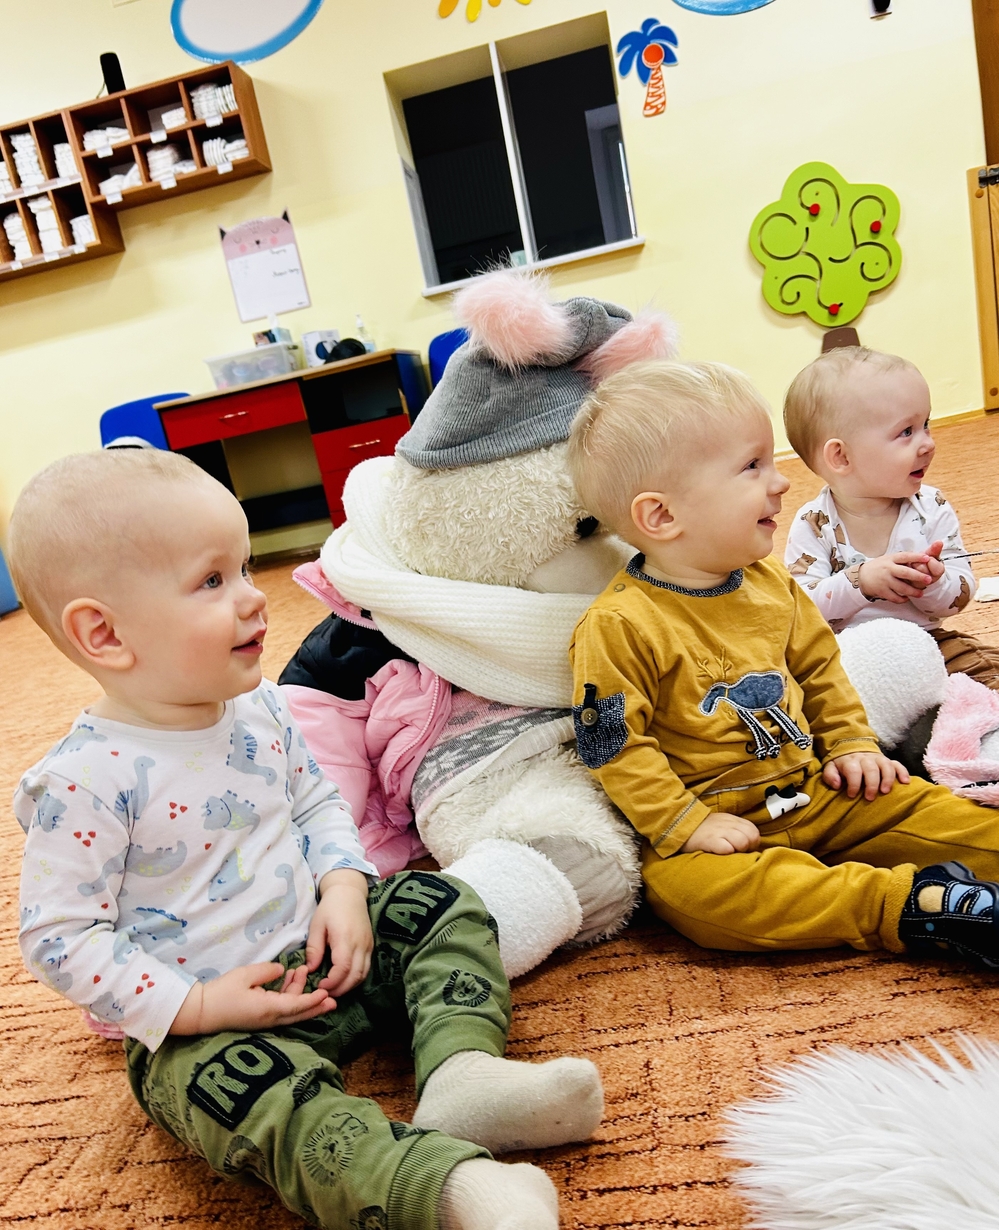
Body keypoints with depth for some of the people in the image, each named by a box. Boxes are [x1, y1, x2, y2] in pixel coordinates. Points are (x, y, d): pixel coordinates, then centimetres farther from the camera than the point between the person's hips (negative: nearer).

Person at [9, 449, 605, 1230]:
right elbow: (57, 939, -17)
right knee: (271, 1098, -34)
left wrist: (345, 887, -9)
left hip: (319, 951, 7)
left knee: (443, 908, 0)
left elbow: (317, 801, 11)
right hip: (201, 1023, -6)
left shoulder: (259, 709, -3)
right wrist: (199, 1005, -22)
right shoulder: (86, 781, -22)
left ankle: (461, 1067, -21)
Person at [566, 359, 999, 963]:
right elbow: (614, 745, -19)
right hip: (718, 823, -7)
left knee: (921, 805, -6)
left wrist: (852, 744, 9)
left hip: (817, 795, 7)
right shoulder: (619, 626, -19)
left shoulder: (772, 584, 4)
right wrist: (687, 824, -21)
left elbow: (819, 667, 18)